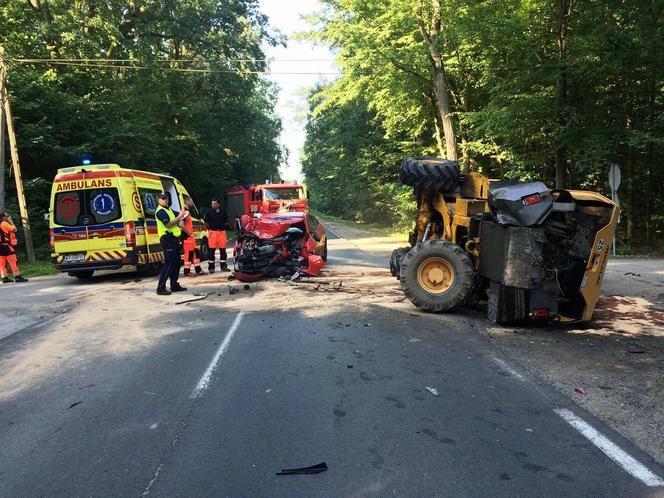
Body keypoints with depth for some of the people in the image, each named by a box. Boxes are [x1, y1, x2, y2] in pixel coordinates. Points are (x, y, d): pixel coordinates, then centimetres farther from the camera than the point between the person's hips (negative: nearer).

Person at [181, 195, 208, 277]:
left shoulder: (187, 211, 17)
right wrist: (190, 233, -20)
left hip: (191, 237, 10)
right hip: (187, 237, -10)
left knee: (196, 252, 13)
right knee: (189, 254, -4)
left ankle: (198, 270, 18)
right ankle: (187, 271, 4)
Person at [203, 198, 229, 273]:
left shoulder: (223, 212, 10)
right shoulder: (209, 212, 2)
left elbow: (226, 222, 19)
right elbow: (205, 222, 5)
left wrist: (223, 227, 6)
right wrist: (209, 228, 1)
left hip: (221, 232, 3)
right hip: (212, 232, -3)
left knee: (223, 250, 6)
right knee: (212, 250, -3)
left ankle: (223, 266, 16)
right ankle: (211, 267, 3)